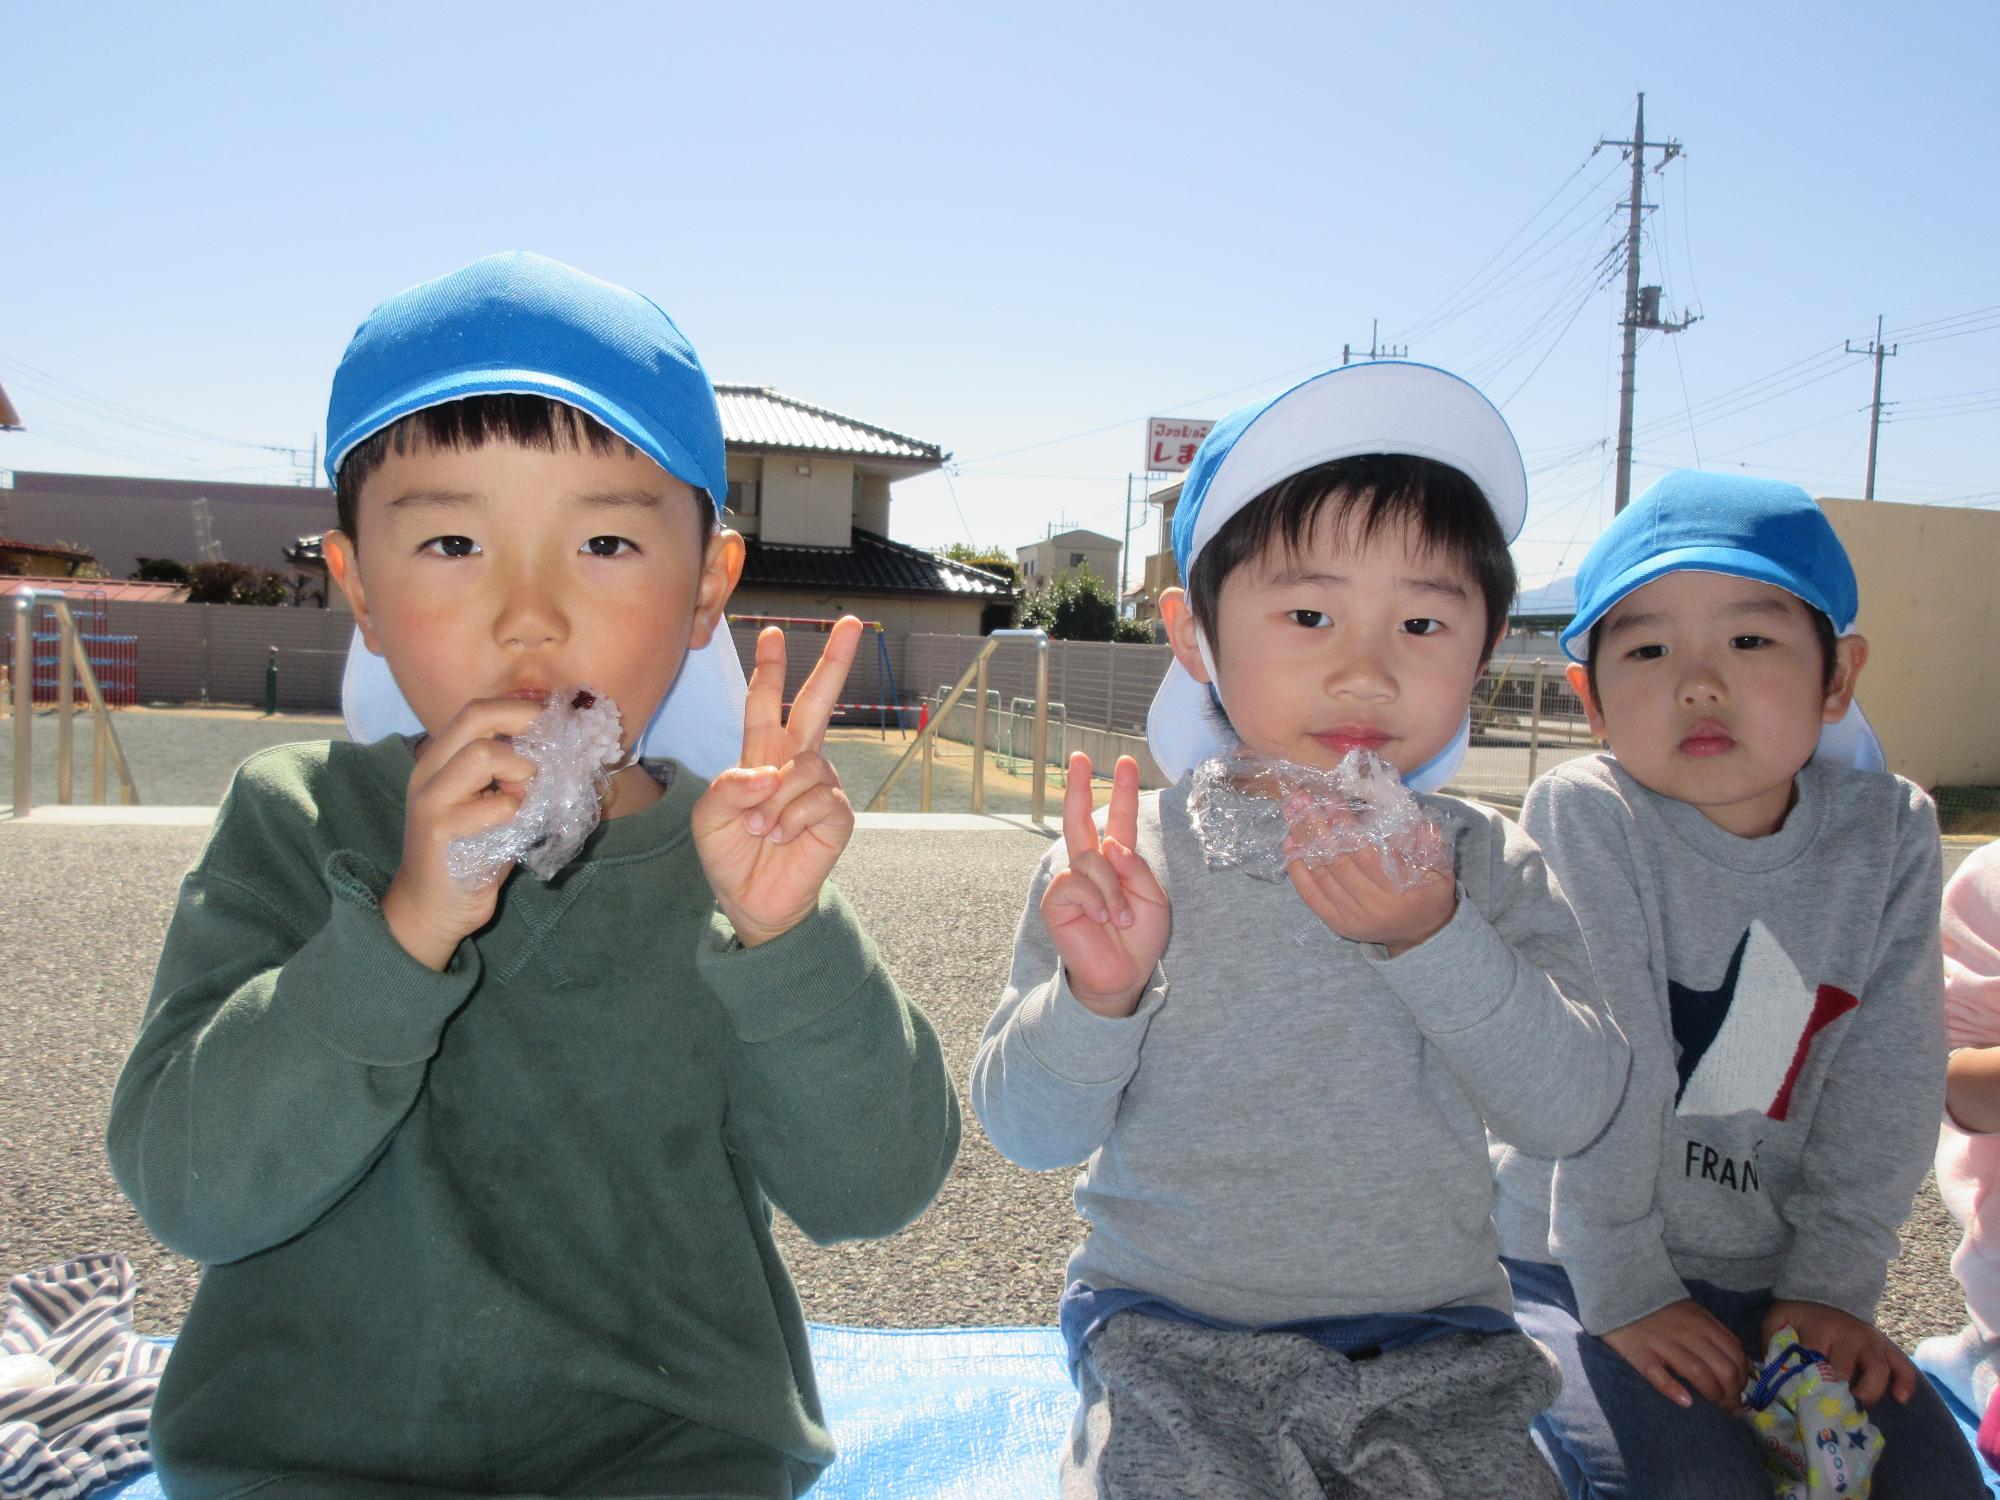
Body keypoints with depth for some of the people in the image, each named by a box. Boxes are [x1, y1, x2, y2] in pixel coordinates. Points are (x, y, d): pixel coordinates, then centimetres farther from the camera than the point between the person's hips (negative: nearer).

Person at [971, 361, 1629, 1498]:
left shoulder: (1494, 868, -2)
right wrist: (1096, 999, -26)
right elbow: (1029, 1131, -6)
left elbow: (1575, 1114, -11)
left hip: (1437, 1342, 3)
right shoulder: (1128, 856, -8)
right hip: (1173, 1335, -2)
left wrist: (1433, 937, -24)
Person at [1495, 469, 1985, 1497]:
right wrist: (1623, 1287, -16)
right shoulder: (1585, 815, -18)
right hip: (1577, 1261, -4)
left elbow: (1886, 1082, -2)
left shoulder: (1889, 832, -3)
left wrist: (1833, 1281, -4)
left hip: (1768, 1270, 5)